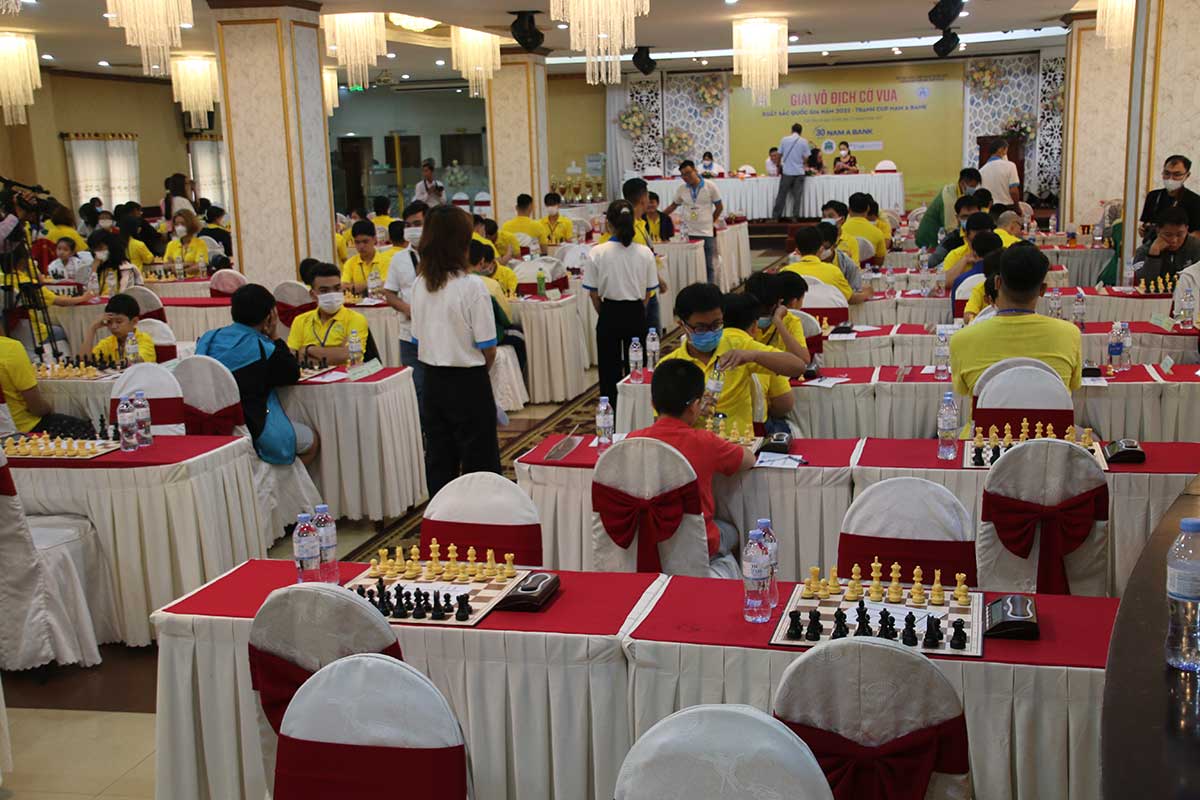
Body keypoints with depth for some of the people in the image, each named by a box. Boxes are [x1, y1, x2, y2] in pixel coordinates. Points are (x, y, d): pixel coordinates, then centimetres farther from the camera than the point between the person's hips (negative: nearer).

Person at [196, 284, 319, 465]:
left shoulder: (207, 339, 3)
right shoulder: (264, 349, -15)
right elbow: (292, 375, 1)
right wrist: (274, 338, 2)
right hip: (253, 435, -7)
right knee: (312, 440, 18)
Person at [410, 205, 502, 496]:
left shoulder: (420, 284, 0)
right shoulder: (471, 286, -17)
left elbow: (418, 339, 7)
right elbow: (488, 348, -13)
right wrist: (480, 368, 6)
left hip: (432, 381, 6)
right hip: (468, 382, -6)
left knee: (438, 460, 13)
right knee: (479, 461, 4)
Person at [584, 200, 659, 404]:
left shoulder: (598, 253, -11)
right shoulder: (645, 253, -7)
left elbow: (594, 293, -6)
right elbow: (648, 292, 0)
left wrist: (604, 315, 10)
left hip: (610, 313, -1)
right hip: (636, 314, 1)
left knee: (609, 370, 9)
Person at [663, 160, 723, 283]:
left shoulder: (710, 186, -4)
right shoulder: (681, 190, 3)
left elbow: (719, 206, 5)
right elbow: (673, 206, 16)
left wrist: (711, 222, 8)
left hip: (706, 233, -2)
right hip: (688, 234, 2)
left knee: (708, 267, 5)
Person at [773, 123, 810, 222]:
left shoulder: (784, 140, 1)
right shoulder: (804, 141, 0)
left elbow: (779, 155, 5)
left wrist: (778, 167, 19)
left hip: (786, 171, 0)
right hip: (799, 172, 0)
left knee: (782, 195, 5)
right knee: (797, 196, 5)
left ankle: (776, 217, 5)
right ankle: (795, 217, 4)